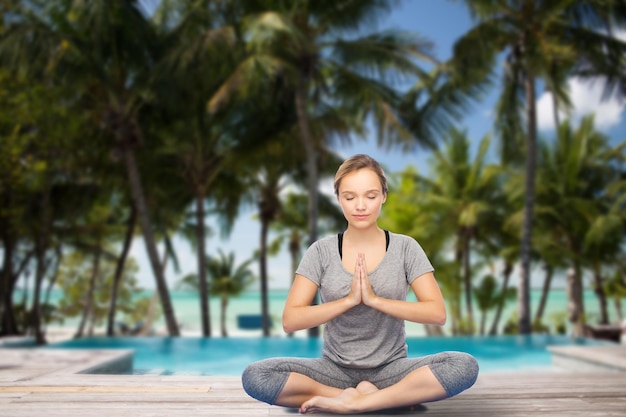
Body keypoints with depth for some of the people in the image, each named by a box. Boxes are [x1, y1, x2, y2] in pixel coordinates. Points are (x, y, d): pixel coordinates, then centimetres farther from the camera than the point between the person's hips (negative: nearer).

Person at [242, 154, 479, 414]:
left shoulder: (405, 248, -2)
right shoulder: (321, 252, -2)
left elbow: (437, 313, -9)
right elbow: (290, 320, -9)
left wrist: (374, 299, -19)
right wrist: (349, 300, -19)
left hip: (390, 369, 0)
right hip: (336, 369, 1)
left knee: (464, 366, -27)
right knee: (255, 376, -25)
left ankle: (351, 403, -21)